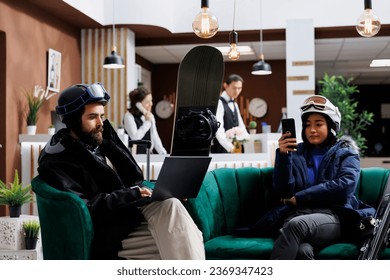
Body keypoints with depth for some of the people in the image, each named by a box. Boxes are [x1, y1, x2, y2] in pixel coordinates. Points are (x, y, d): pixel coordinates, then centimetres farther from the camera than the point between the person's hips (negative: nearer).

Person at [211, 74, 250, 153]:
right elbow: (218, 129, -22)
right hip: (220, 150, -8)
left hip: (233, 148, 8)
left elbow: (241, 127, 16)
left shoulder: (234, 105, 17)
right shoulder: (219, 103, -11)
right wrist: (230, 147, -32)